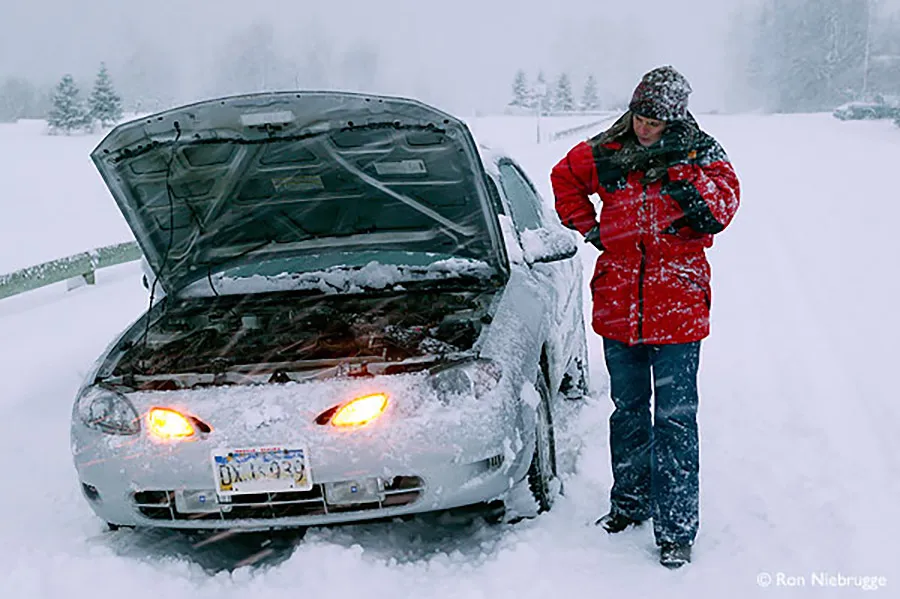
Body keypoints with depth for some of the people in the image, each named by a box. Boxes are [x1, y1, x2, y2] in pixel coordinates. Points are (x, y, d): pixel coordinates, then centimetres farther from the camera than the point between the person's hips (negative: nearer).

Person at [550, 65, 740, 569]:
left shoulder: (701, 154, -4)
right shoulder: (606, 154, 3)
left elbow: (722, 209, -17)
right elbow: (565, 178, 22)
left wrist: (683, 172, -27)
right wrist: (587, 226, 12)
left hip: (677, 310, -3)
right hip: (617, 308, 4)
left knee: (675, 419, -4)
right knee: (628, 410, 17)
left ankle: (677, 529, 3)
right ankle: (629, 503, 33)